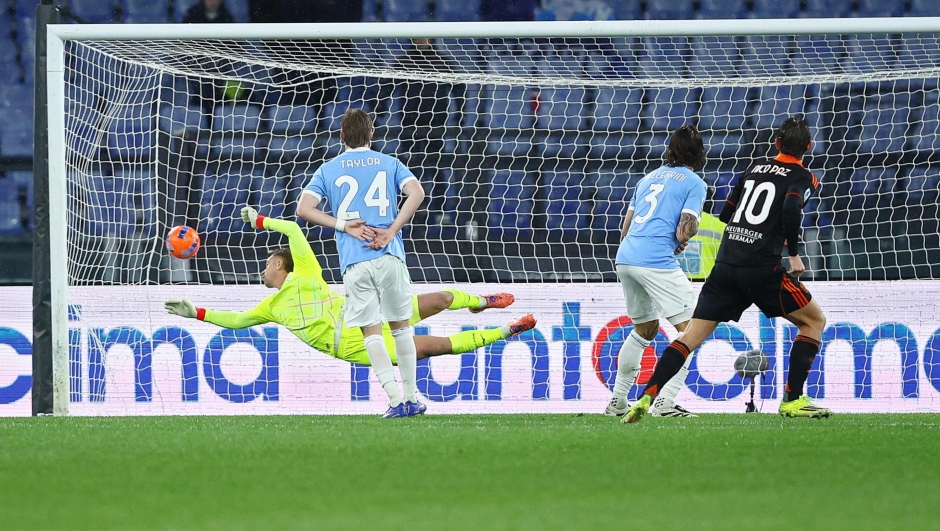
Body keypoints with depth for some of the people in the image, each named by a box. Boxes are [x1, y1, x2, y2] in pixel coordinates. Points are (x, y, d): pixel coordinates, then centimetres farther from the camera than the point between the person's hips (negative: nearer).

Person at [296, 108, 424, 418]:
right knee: (401, 326, 14)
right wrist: (391, 231, -6)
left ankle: (396, 400, -12)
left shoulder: (328, 170, 10)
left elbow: (304, 209, -2)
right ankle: (411, 397, 14)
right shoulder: (389, 164, 10)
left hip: (354, 262, -1)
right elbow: (416, 193, -6)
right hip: (390, 256, 1)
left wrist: (344, 225, -1)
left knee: (372, 331, -1)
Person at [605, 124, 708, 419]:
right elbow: (684, 232, -8)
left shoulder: (649, 177, 23)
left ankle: (617, 401, 26)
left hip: (624, 258, 8)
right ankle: (665, 401, -16)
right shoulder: (694, 183, 2)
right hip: (656, 260, -8)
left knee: (645, 328, 25)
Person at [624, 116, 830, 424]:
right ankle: (792, 401, 4)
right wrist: (794, 254, -9)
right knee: (814, 320, 13)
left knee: (691, 337, 6)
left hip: (725, 264, 5)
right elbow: (791, 209, -18)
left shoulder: (755, 168, 19)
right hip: (762, 268, -5)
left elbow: (725, 214, 23)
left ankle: (646, 397, -10)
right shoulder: (803, 178, 2)